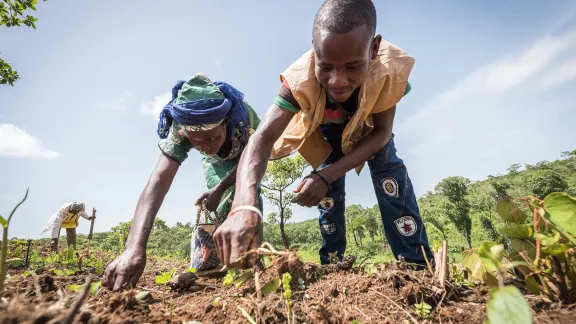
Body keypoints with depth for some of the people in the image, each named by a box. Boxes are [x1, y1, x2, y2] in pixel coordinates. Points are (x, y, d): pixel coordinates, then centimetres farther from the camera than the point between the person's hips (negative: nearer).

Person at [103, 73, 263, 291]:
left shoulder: (244, 114, -42)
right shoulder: (180, 128, -38)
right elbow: (159, 179, -49)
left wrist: (221, 189, -33)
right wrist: (135, 246, -61)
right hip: (216, 163, 2)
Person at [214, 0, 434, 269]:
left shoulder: (391, 68, -40)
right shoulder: (300, 79, -41)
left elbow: (382, 132, -30)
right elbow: (262, 138, -51)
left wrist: (326, 176, -43)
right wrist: (244, 205, -72)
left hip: (369, 128, 0)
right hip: (327, 131, 0)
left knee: (391, 181, -17)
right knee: (328, 196, -2)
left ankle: (417, 265, -7)